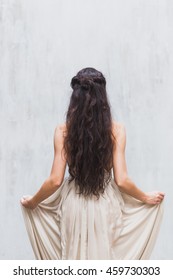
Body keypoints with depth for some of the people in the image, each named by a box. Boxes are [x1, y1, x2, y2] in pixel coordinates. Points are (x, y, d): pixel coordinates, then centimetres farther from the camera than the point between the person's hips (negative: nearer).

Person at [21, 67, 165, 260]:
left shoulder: (63, 131, -8)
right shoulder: (116, 130, -9)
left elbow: (55, 180, -8)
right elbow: (122, 181, -10)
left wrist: (32, 202, 9)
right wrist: (147, 198, 8)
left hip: (74, 206, 0)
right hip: (106, 206, 0)